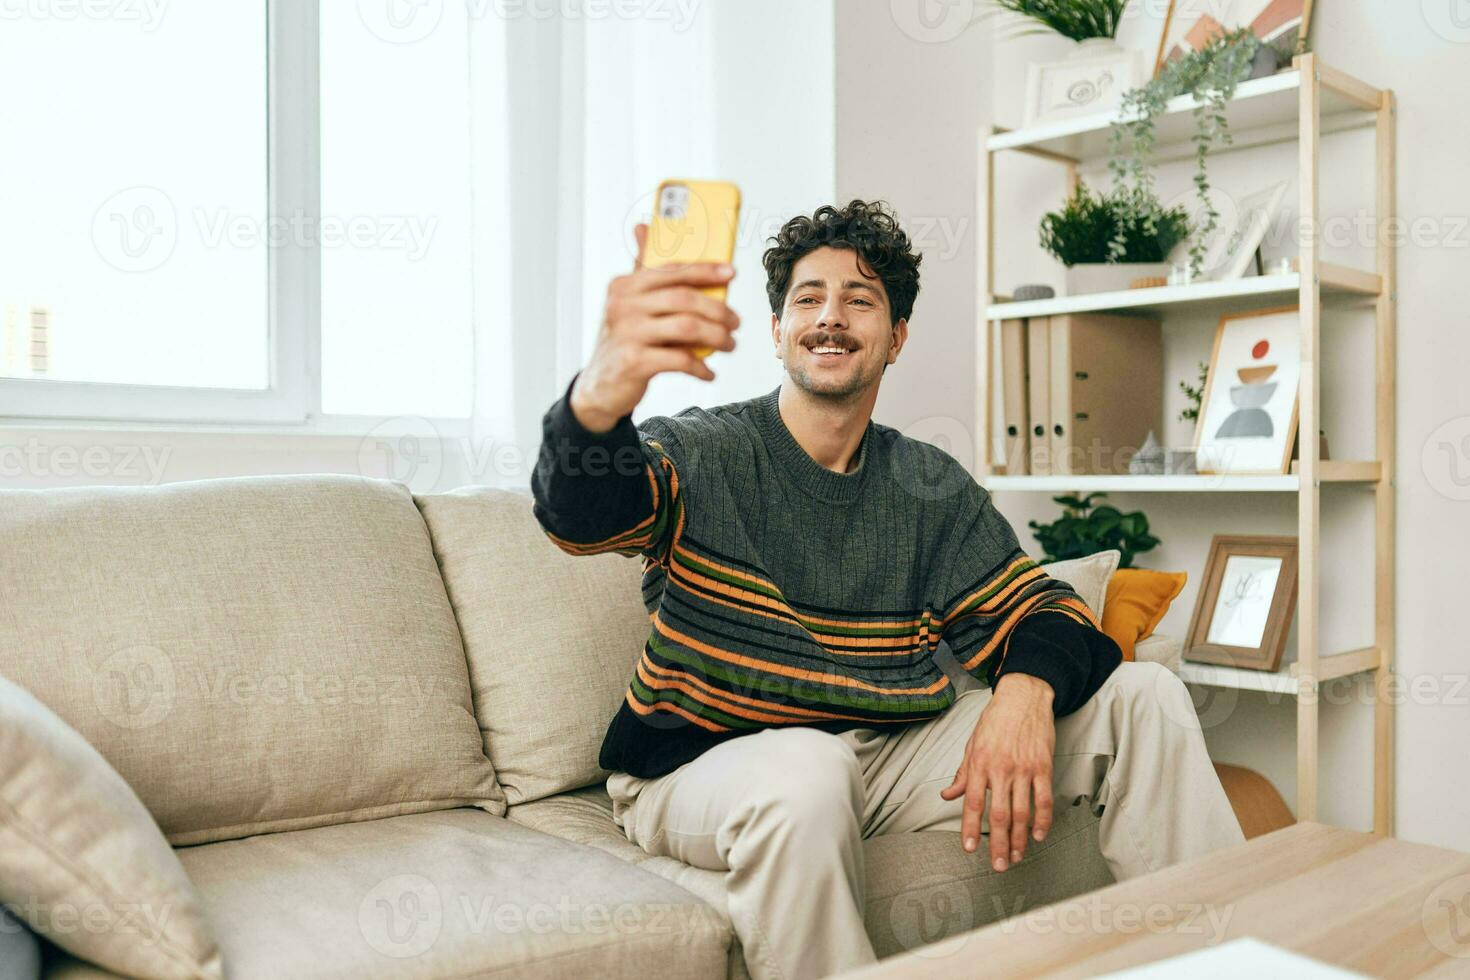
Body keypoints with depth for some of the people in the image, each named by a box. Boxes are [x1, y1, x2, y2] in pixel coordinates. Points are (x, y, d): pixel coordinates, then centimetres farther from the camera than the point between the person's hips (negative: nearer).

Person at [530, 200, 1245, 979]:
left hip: (890, 756, 5)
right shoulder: (703, 454, -6)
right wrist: (601, 395, -52)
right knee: (806, 770, -41)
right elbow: (582, 511, -27)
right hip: (703, 766, -4)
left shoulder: (931, 486, 7)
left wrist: (1026, 687, -21)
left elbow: (1043, 613, 5)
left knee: (1144, 695, -2)